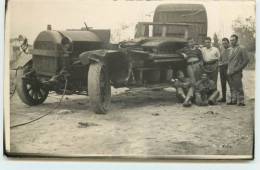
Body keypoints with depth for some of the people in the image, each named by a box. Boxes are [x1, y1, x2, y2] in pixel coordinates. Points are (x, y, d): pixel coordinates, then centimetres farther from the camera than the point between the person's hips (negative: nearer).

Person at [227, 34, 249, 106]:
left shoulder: (241, 49, -3)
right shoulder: (231, 49, 18)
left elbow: (246, 60, -7)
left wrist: (238, 69, -11)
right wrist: (228, 70, 12)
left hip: (237, 72, -7)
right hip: (230, 72, 7)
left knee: (238, 87, -7)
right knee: (232, 87, 10)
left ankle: (241, 101, -3)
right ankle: (233, 100, 17)